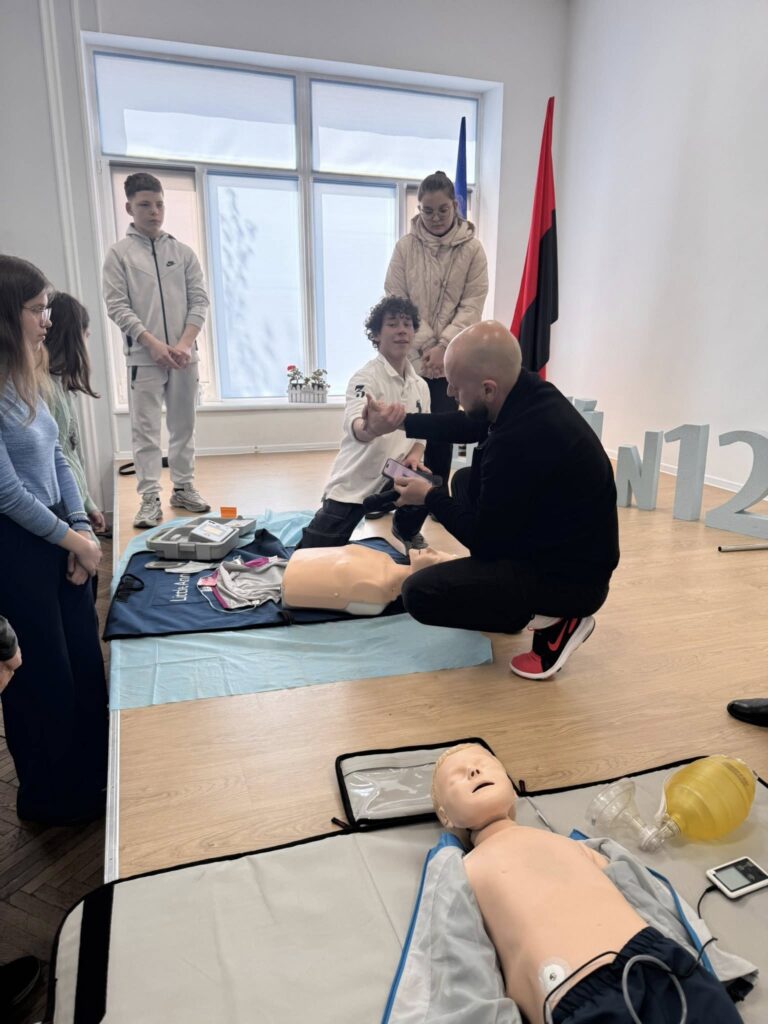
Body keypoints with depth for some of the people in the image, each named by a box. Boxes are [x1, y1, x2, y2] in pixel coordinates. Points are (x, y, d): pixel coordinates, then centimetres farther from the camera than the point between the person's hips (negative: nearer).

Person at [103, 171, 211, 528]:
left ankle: (183, 488, 20)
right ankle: (150, 498, 2)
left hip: (184, 356, 3)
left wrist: (184, 343, -8)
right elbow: (117, 306, -4)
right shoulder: (119, 253, 2)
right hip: (144, 357, -3)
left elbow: (199, 301, 5)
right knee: (145, 430, -3)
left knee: (183, 426, 9)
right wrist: (153, 344, -15)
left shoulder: (183, 252, 10)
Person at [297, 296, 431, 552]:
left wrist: (414, 454, -10)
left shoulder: (420, 385, 3)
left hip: (392, 479, 6)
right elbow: (355, 428, -36)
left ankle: (405, 531, 15)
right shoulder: (366, 377, -17)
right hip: (353, 482, -6)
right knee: (313, 557, -16)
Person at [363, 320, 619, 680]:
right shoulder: (527, 392, -4)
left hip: (570, 576, -9)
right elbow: (468, 425, 18)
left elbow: (485, 539, -20)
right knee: (465, 481, 22)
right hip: (561, 542, 10)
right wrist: (402, 421, 13)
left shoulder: (518, 441, -33)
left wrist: (430, 498, -5)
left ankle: (555, 618, -3)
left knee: (420, 594, -17)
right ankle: (511, 594, 20)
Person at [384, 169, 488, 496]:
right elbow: (395, 300, -3)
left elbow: (472, 304, -4)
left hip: (451, 358, 0)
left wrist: (443, 346, -14)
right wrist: (424, 345, -11)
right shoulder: (405, 246, -1)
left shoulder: (472, 248, -2)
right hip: (410, 356, 0)